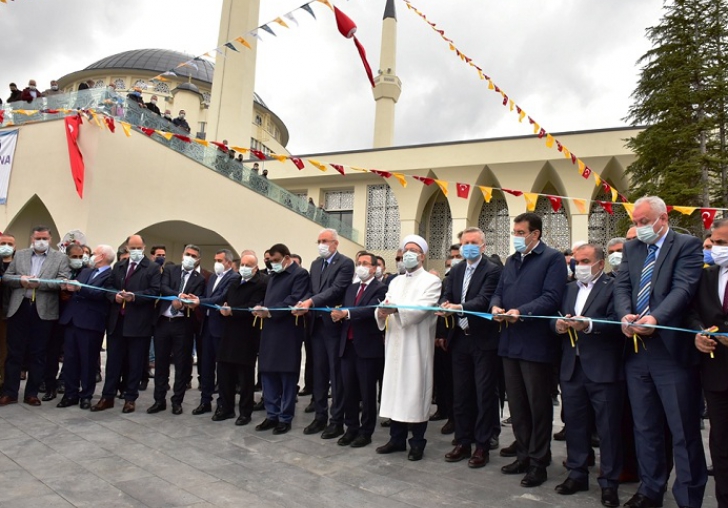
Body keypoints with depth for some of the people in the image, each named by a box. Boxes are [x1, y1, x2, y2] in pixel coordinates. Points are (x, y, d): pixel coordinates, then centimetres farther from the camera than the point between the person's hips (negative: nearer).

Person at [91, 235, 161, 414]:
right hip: (117, 321, 5)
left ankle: (130, 398, 15)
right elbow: (109, 288, 12)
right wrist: (114, 296, -8)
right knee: (113, 360, 10)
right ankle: (107, 397, 19)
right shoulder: (118, 266, 16)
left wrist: (135, 296, -21)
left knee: (135, 363, 4)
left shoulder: (153, 268, -1)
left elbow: (155, 291, -10)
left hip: (138, 322, -4)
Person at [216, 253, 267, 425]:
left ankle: (245, 412, 16)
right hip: (229, 334, 7)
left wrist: (232, 311, -17)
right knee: (224, 373, 12)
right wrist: (224, 308, -3)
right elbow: (226, 300, 17)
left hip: (247, 336, -7)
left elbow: (252, 307, -20)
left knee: (246, 376, 4)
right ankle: (226, 408, 26)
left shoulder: (261, 283, -11)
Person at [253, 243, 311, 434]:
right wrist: (261, 307, -1)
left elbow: (294, 301, -17)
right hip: (270, 331, 8)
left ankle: (285, 418, 11)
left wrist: (270, 311, -20)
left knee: (287, 376, 1)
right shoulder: (273, 276, 21)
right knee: (268, 374, 11)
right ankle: (272, 415, 22)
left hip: (288, 332, -8)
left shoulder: (300, 274, -7)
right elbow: (268, 299, 21)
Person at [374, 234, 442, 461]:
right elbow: (386, 306, 7)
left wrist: (396, 309, -31)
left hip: (417, 345, -6)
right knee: (395, 389, 10)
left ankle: (417, 442, 13)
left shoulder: (432, 281, -2)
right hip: (395, 344, 6)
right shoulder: (395, 282, 18)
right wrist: (381, 312, -17)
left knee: (415, 391, 0)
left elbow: (422, 309, -18)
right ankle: (397, 438, 22)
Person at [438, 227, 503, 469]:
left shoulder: (493, 270, -9)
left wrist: (459, 308, -37)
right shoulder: (455, 271, 11)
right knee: (460, 393, 13)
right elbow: (446, 295, 2)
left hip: (483, 340, -6)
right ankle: (463, 442, 26)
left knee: (485, 394, 4)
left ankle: (482, 446, 17)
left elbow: (484, 299, -22)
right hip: (460, 339, 6)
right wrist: (445, 306, -21)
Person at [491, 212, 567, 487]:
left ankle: (538, 462, 19)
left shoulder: (553, 258, -6)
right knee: (516, 403, 15)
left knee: (538, 405, 6)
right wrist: (496, 306, -6)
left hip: (535, 342, -7)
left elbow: (551, 297, -17)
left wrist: (521, 312, -26)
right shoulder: (511, 260, 17)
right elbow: (499, 292, 16)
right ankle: (523, 455, 29)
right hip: (510, 341, 7)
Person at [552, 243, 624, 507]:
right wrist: (558, 324, -11)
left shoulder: (613, 286, -4)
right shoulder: (569, 288, 16)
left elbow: (616, 321, -16)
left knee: (608, 428, 4)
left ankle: (609, 483, 17)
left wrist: (587, 324, -29)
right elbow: (556, 317, 11)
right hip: (572, 367, 6)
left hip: (603, 369, -6)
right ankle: (577, 474, 28)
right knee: (574, 423, 14)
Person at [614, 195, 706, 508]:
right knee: (645, 428, 16)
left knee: (684, 432, 4)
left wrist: (655, 318, -28)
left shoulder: (687, 245, -3)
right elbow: (622, 287, 5)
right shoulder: (631, 249, 14)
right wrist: (626, 315, -14)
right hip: (636, 351, 6)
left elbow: (683, 288, -15)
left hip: (672, 351, -5)